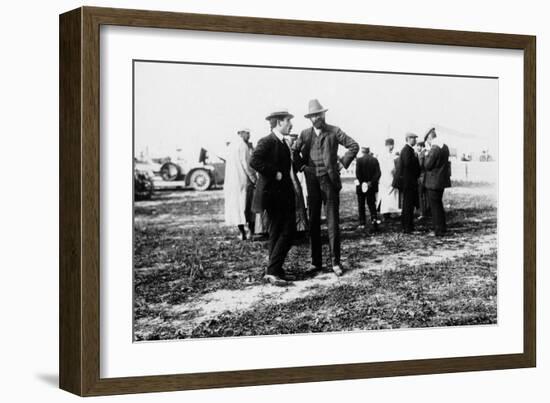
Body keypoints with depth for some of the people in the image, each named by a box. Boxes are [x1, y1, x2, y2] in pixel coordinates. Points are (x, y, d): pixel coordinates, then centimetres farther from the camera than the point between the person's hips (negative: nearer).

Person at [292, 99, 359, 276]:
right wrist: (300, 165, 8)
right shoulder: (305, 134, 7)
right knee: (313, 222, 5)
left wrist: (343, 162, -3)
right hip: (312, 181, 3)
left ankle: (335, 262, -1)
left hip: (329, 180, -3)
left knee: (333, 222, -5)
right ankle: (316, 262, 12)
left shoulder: (334, 132, 0)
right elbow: (294, 151, 21)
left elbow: (353, 146, 2)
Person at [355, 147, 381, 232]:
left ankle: (362, 223, 11)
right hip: (372, 186, 3)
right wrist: (371, 182, -7)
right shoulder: (375, 160, 2)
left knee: (361, 205, 9)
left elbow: (357, 173, -17)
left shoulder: (359, 159, -9)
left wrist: (362, 183, -11)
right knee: (372, 204, 9)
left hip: (362, 186, -3)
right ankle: (374, 219, -12)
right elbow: (378, 173, -5)